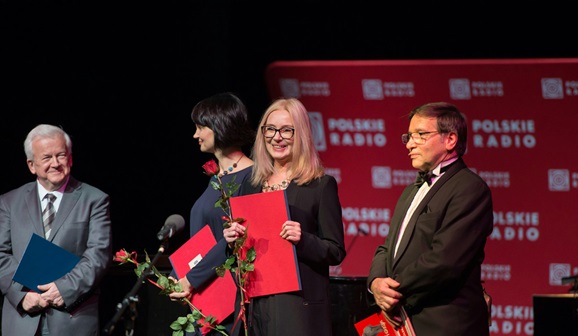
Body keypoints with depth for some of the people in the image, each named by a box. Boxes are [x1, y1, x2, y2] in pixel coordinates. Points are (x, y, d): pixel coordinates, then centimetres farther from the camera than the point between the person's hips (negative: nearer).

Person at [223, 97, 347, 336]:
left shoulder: (321, 186, -2)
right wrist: (233, 241, 1)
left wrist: (302, 240, -21)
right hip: (255, 305, 5)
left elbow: (336, 252, -4)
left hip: (299, 306, -5)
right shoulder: (253, 186, 15)